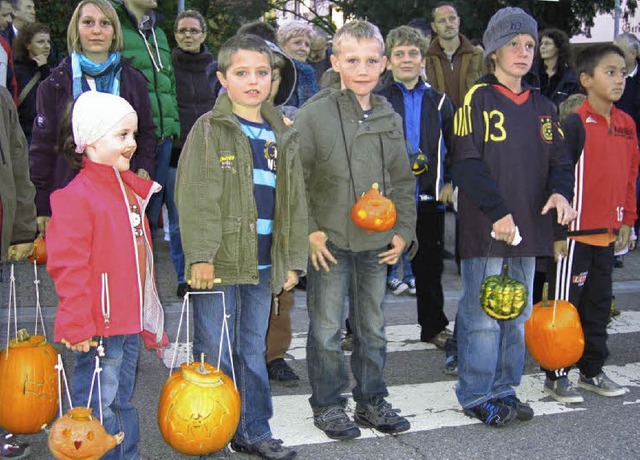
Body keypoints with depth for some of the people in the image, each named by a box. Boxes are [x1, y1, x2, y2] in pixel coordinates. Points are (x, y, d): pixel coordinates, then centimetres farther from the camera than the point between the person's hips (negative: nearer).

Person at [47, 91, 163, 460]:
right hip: (100, 324, -9)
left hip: (130, 320, 9)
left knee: (122, 398, 20)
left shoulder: (131, 188, 11)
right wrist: (77, 325, -21)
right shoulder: (76, 197, -17)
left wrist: (149, 310, 23)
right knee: (99, 403, 1)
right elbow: (68, 266, -19)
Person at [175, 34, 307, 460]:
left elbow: (295, 203, 14)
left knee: (253, 352, 15)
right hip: (220, 261, -5)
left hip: (263, 263, 5)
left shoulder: (282, 136, 12)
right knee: (215, 354, 4)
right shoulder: (209, 130, -4)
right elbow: (195, 197, -12)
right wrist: (201, 254, -20)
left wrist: (293, 260, 9)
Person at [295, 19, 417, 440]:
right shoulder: (314, 115, -9)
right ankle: (328, 405, 21)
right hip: (330, 243, -4)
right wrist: (308, 231, -11)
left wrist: (404, 231, 8)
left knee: (373, 329, 15)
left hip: (377, 244, 5)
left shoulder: (391, 119, 8)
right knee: (327, 330, 5)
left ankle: (373, 401, 29)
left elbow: (403, 182, 15)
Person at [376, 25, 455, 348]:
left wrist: (449, 183, 2)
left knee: (429, 266, 13)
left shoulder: (439, 101, 10)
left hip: (429, 199, 3)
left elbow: (454, 149, 14)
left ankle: (433, 327, 28)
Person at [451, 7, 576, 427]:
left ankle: (504, 389, 26)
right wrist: (497, 212, -20)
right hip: (486, 229, -6)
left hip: (527, 227, 7)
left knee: (518, 315, 14)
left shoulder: (543, 107, 14)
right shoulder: (478, 100, -5)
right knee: (483, 315, -2)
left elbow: (559, 161, 14)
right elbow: (467, 163, -13)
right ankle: (476, 396, 11)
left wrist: (560, 191, -8)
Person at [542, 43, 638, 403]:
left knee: (599, 304, 16)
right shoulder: (575, 124, -13)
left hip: (608, 233, 7)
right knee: (566, 304, 2)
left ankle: (593, 371, 29)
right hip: (576, 232, -7)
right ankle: (557, 376, 14)